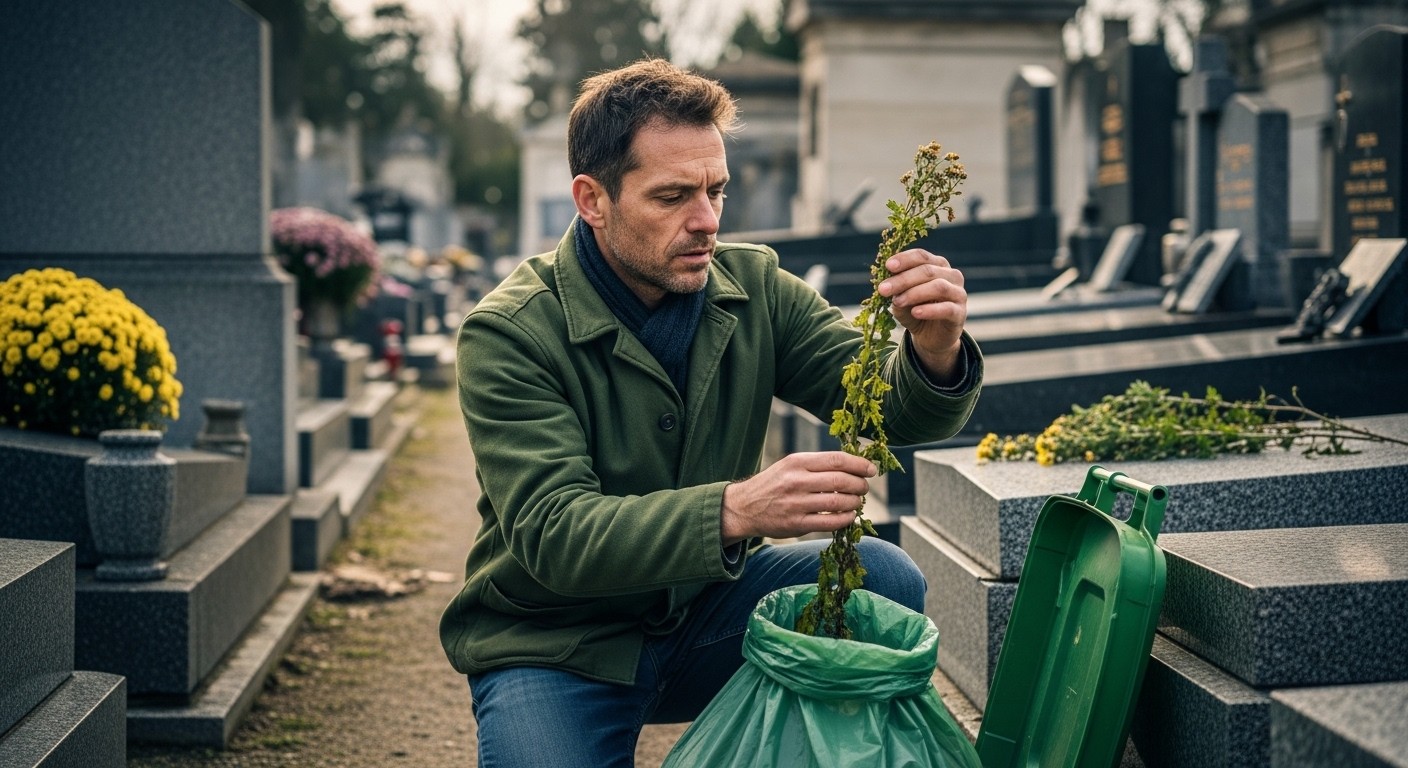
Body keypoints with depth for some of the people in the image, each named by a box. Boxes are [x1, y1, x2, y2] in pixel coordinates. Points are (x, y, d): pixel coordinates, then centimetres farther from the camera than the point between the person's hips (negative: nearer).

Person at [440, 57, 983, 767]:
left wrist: (934, 352, -32)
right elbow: (553, 534, -28)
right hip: (554, 647, -4)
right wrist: (736, 509, -44)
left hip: (705, 604, 4)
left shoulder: (752, 285, -4)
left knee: (885, 579, -18)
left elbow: (888, 407, -8)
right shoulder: (509, 334, -18)